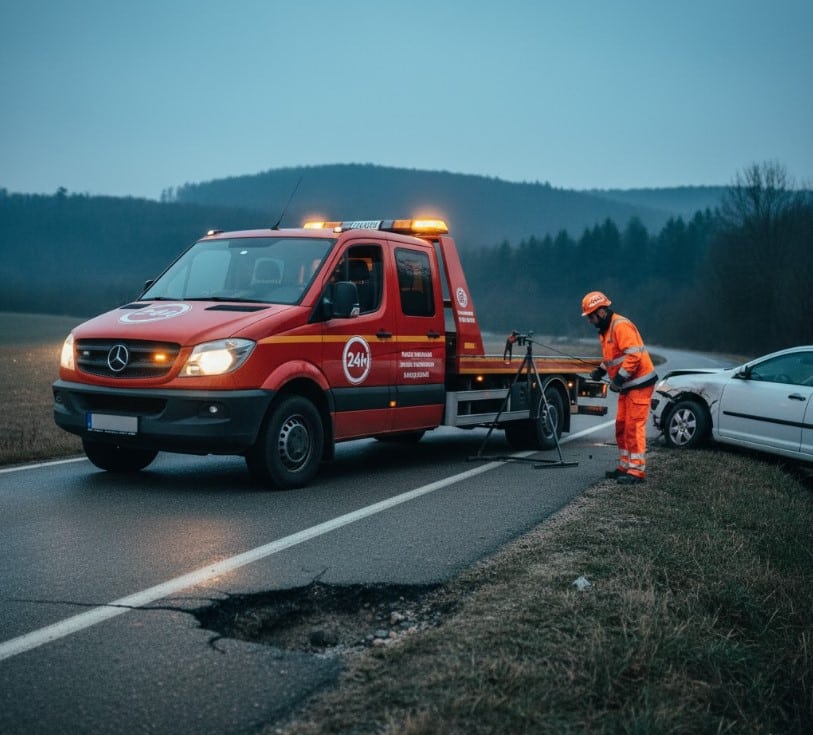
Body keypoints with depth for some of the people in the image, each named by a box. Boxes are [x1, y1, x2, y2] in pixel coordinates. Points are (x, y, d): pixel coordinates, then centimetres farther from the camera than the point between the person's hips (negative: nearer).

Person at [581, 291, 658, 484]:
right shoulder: (604, 330, 14)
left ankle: (637, 470, -7)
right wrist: (600, 371, 11)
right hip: (627, 385, 10)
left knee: (634, 426, -10)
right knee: (621, 425, 12)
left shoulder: (621, 326, -19)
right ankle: (625, 466, 19)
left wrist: (619, 378, -25)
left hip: (639, 383, -10)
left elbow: (633, 355, -26)